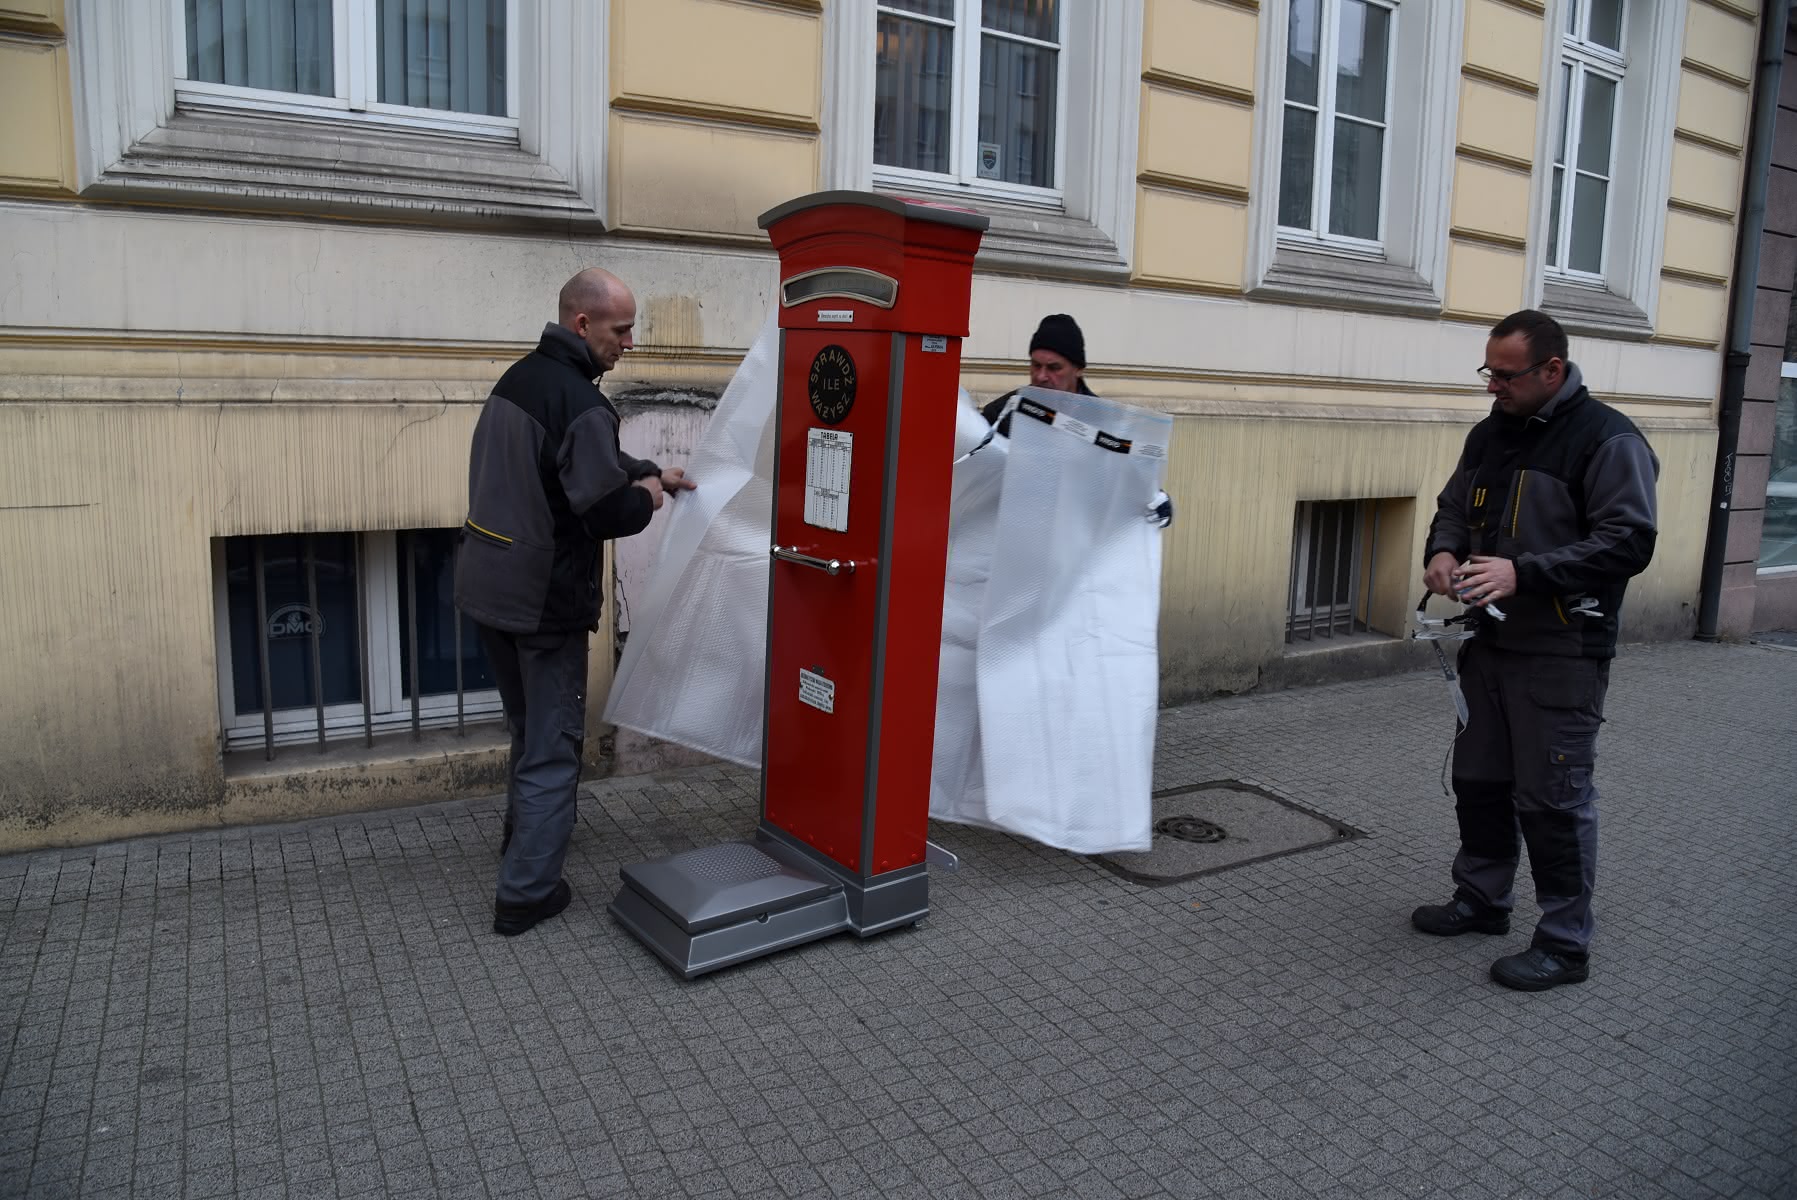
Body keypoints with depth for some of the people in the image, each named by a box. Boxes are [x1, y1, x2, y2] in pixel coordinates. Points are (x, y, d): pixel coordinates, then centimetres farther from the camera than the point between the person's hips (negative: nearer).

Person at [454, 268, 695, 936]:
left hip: (487, 586, 9)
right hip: (545, 602, -9)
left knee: (528, 727, 25)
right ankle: (525, 893, 10)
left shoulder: (519, 377, 9)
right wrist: (645, 497, -3)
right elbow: (608, 512, -23)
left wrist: (649, 473, 19)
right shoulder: (580, 401, -21)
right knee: (553, 743, 4)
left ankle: (523, 836, 42)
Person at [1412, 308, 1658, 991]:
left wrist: (1523, 572, -27)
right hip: (1492, 644, 8)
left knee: (1553, 799, -1)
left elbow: (1628, 542, -18)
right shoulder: (1491, 434, 11)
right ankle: (1482, 901, 34)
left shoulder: (1607, 439, -12)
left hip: (1563, 655, -7)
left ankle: (1565, 945, 13)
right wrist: (1442, 551, -2)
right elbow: (1454, 507, 21)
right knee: (1478, 781, 16)